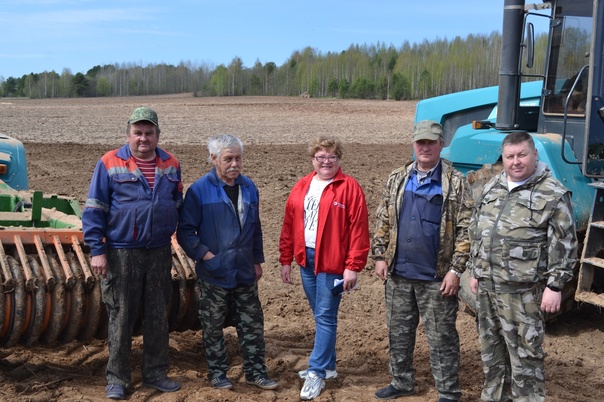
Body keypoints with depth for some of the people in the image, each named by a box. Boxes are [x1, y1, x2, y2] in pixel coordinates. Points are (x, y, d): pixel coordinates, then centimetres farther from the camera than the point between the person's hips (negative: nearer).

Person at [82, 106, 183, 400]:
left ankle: (155, 373, 24)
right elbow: (93, 210, -5)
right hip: (122, 253, -4)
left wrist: (170, 232, 11)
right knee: (121, 317, 4)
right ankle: (117, 378, 16)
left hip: (159, 252, 4)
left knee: (158, 316, 10)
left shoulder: (170, 165, 7)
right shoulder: (110, 164, -5)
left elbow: (178, 204, 19)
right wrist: (97, 251, -10)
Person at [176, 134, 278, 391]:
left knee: (252, 324, 10)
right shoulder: (200, 190, -11)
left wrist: (257, 261, 14)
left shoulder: (248, 187, 6)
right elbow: (185, 231, -9)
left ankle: (255, 371, 23)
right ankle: (217, 373, 23)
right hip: (214, 274, -4)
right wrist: (205, 254, -16)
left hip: (245, 273, 5)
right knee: (213, 327, 8)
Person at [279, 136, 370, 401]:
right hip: (306, 259, 6)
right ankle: (327, 365, 27)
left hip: (331, 262, -6)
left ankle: (317, 373, 4)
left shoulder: (349, 187, -8)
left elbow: (359, 230, -12)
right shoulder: (301, 187, 9)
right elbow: (289, 225, 11)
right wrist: (285, 260, 9)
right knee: (320, 316, 15)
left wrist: (353, 266, -16)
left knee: (326, 317, -2)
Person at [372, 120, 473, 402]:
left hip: (436, 277, -4)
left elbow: (465, 230, -8)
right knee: (399, 333, 16)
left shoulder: (455, 182, -5)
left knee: (441, 338, 4)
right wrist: (380, 256, 3)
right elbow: (383, 221, 11)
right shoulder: (397, 179, 7)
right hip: (398, 274, 5)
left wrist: (455, 269, -13)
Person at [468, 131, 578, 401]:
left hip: (522, 291, -7)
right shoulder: (491, 188, 11)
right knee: (491, 350, 18)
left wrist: (555, 286, -14)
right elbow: (476, 232, 17)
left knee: (524, 355, 0)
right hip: (486, 285, 7)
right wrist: (475, 271, 16)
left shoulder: (553, 195, -10)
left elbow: (563, 245, -11)